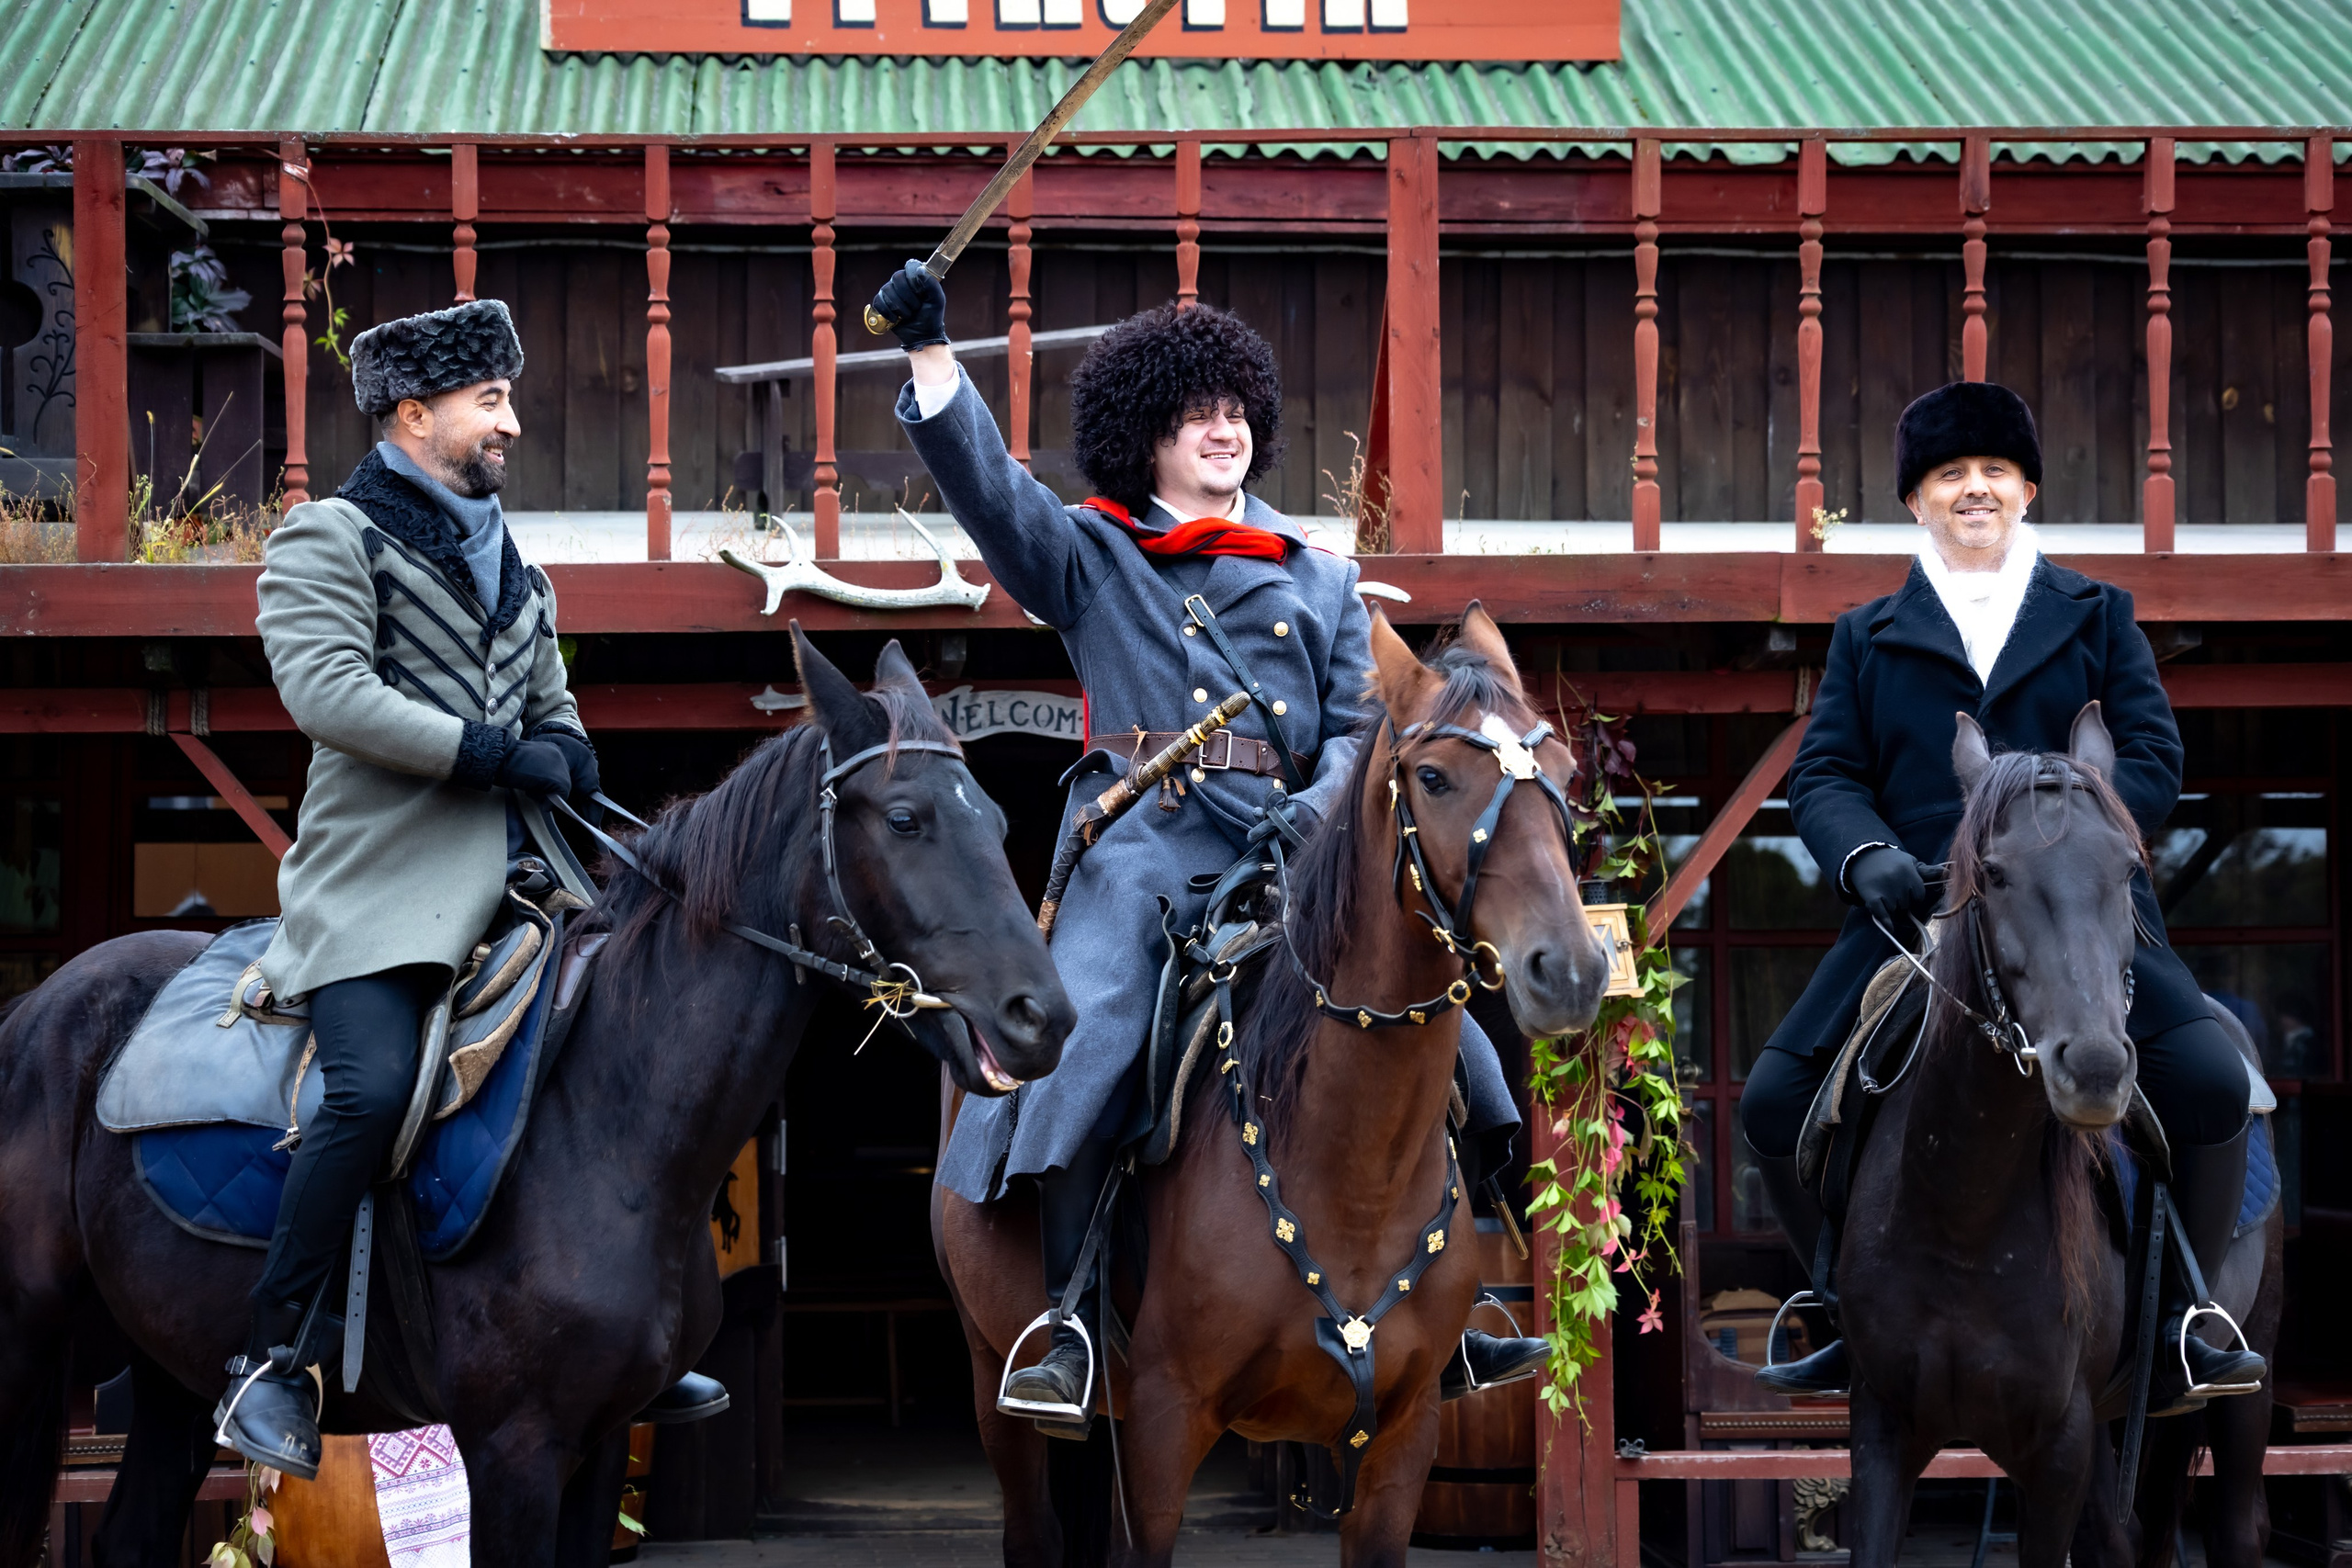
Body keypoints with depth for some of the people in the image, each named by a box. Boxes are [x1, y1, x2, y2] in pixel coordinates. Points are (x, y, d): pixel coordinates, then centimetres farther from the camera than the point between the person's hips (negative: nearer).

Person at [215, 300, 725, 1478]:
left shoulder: (508, 562, 25)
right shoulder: (331, 537, 0)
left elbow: (552, 704, 31)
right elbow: (324, 690, -15)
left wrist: (563, 754, 6)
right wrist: (488, 751, -16)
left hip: (518, 868, 8)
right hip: (380, 876, -8)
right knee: (374, 1085, -27)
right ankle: (270, 1361, -18)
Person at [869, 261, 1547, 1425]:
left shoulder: (1318, 580, 21)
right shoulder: (1090, 561, 16)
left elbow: (1363, 730, 12)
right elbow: (984, 482, 3)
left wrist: (1314, 817, -8)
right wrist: (930, 350, -8)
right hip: (1140, 841, -2)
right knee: (1080, 1039, -25)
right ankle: (1067, 1328, -18)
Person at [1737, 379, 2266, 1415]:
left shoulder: (2096, 617, 15)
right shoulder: (1869, 638, 17)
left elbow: (2151, 761, 4)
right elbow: (1823, 774, 8)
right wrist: (1866, 854, -16)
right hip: (1916, 915, 2)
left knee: (2212, 1085, -22)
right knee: (1774, 1104, -9)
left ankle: (2174, 1331, -4)